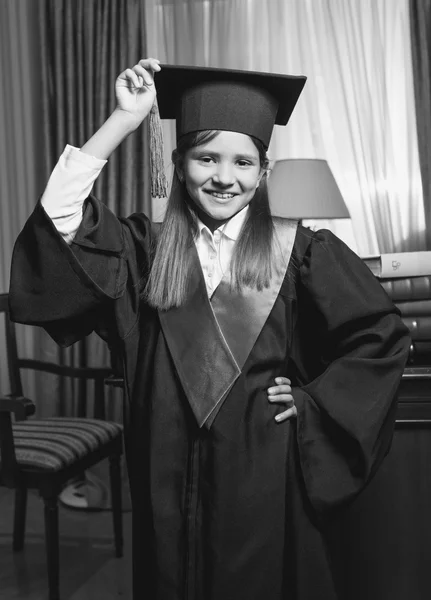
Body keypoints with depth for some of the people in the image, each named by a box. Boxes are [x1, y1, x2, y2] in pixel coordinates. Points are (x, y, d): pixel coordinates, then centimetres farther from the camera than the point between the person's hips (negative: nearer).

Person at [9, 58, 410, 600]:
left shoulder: (297, 250, -5)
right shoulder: (145, 249, 0)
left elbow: (382, 335, 1)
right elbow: (58, 217, -15)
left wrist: (314, 401, -4)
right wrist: (123, 121, -15)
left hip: (264, 480, -1)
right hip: (171, 479, 2)